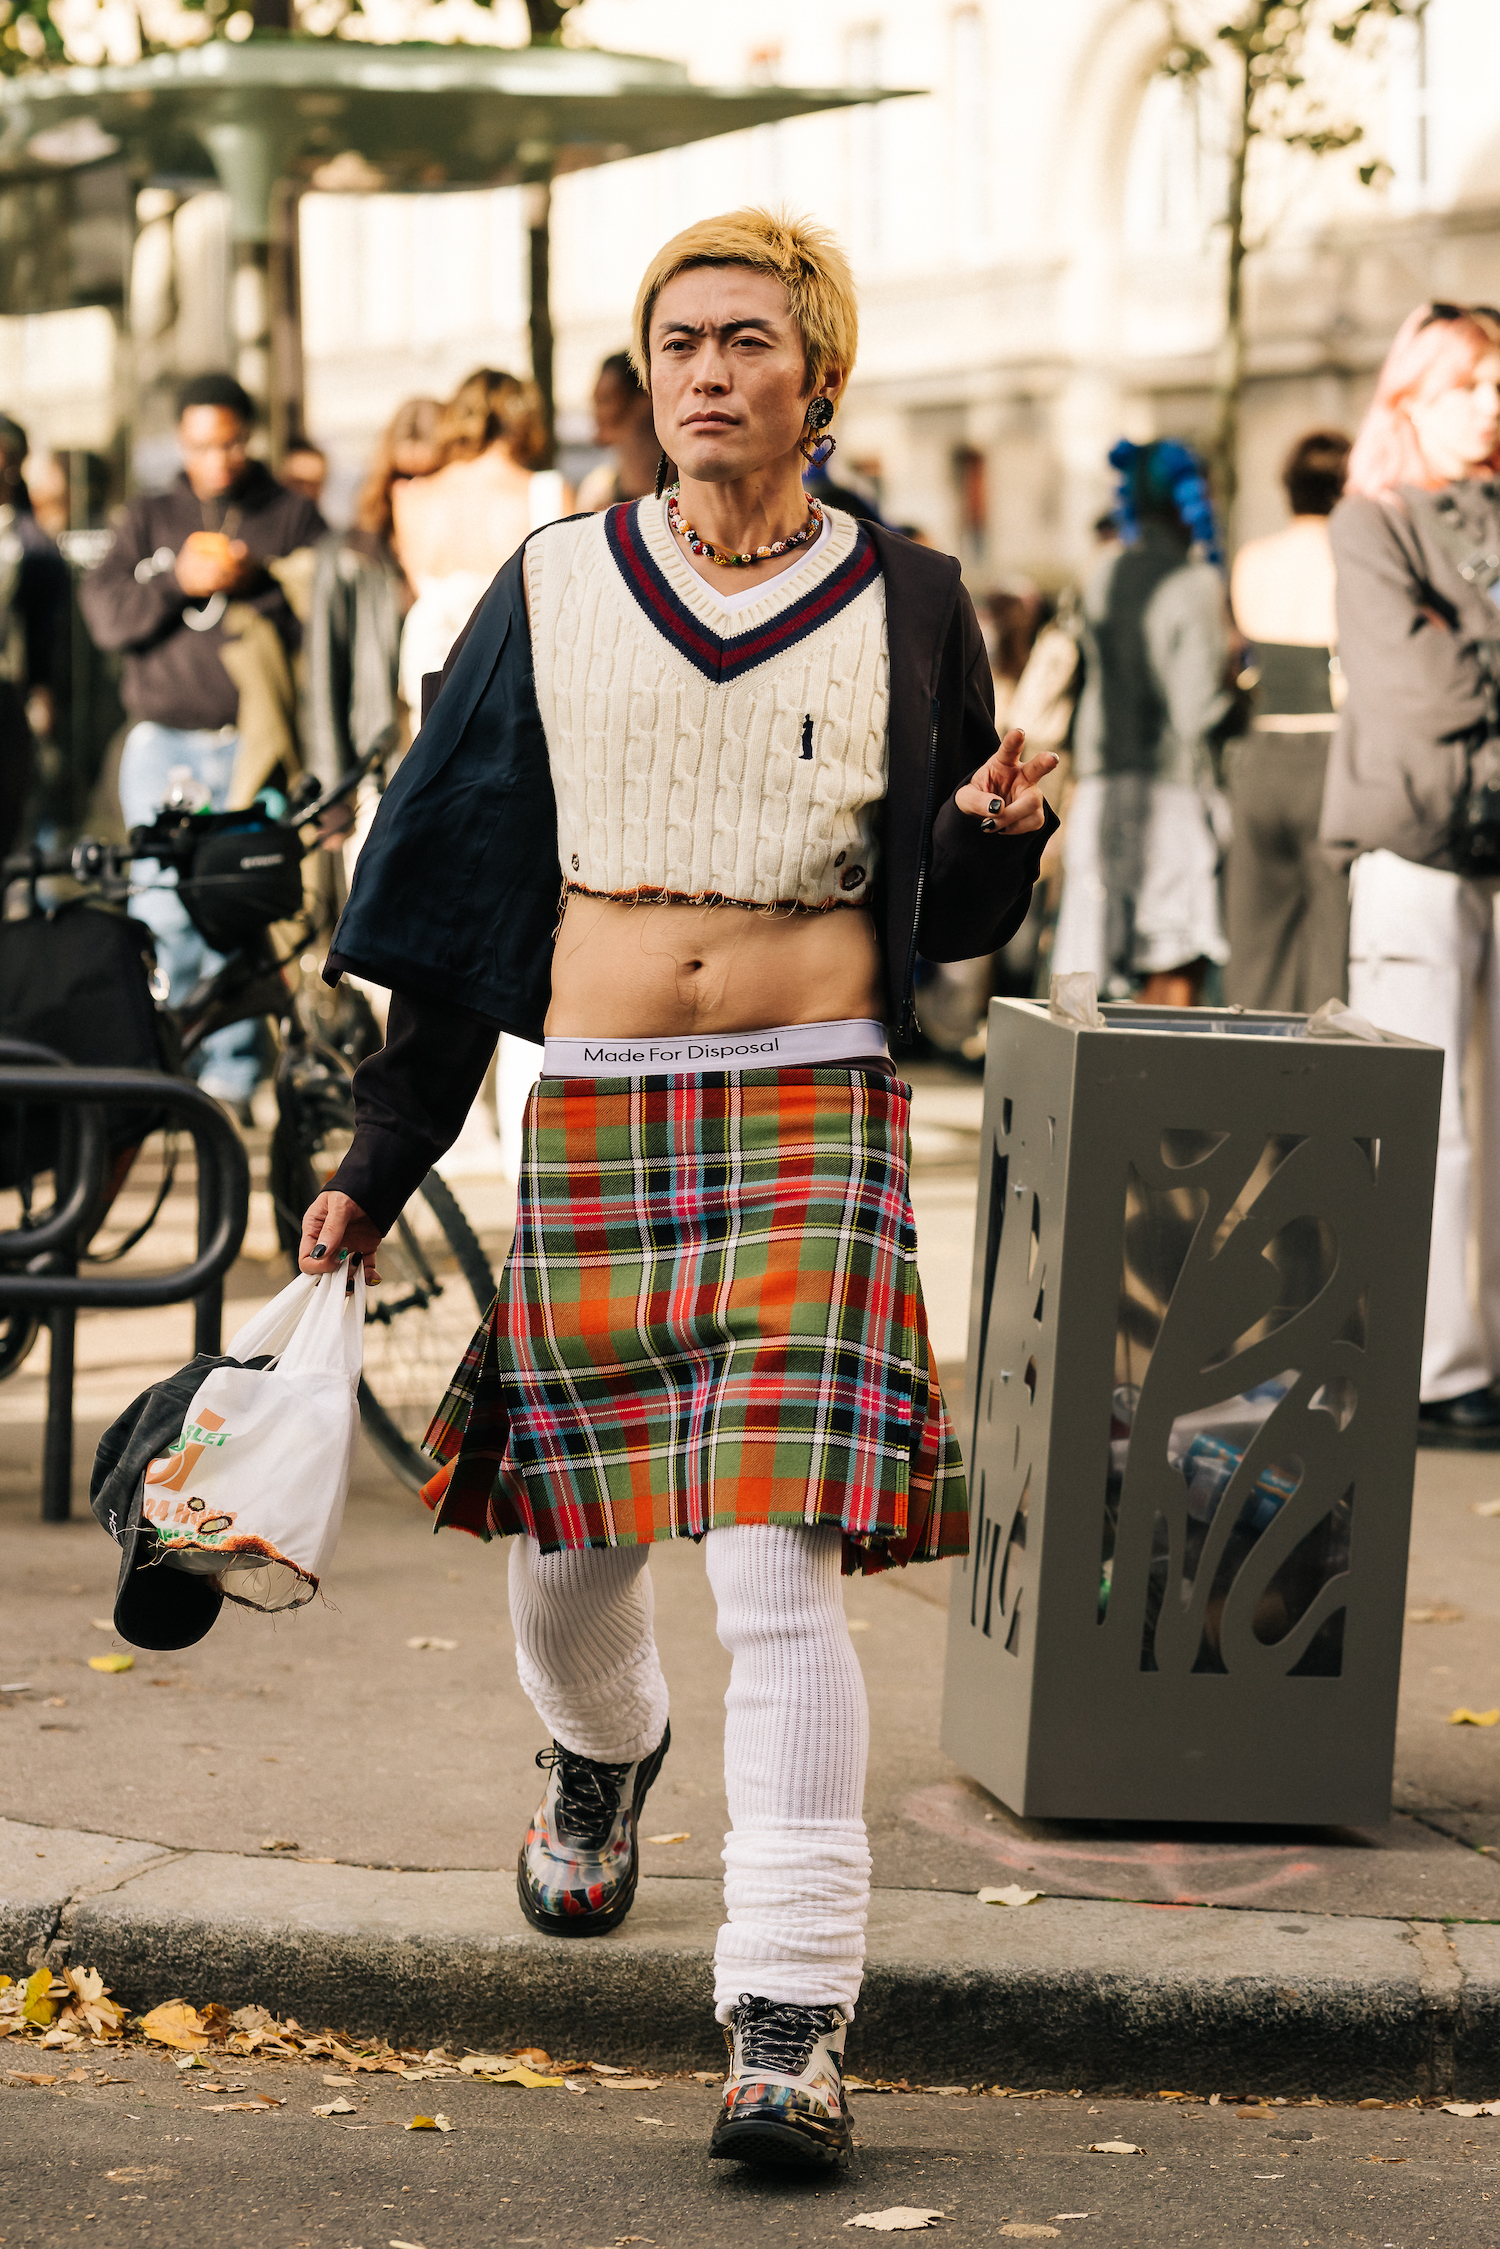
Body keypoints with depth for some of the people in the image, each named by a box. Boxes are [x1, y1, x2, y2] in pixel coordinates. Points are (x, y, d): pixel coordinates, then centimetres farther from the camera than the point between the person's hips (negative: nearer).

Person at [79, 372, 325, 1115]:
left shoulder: (294, 517, 11)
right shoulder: (150, 519, 16)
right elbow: (104, 614, 5)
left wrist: (256, 583, -13)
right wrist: (176, 582, -11)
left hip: (254, 741, -2)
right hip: (163, 740, 2)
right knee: (162, 913, -5)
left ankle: (230, 1074, -1)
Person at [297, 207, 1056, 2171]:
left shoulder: (905, 605, 5)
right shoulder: (554, 593, 7)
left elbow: (950, 916, 10)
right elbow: (455, 890, 11)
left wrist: (1000, 831, -14)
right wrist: (375, 1164, 10)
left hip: (811, 1113, -2)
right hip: (591, 1120, 2)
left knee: (777, 1566, -14)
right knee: (569, 1545, 11)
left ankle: (791, 2020, -12)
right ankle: (602, 1751, 48)